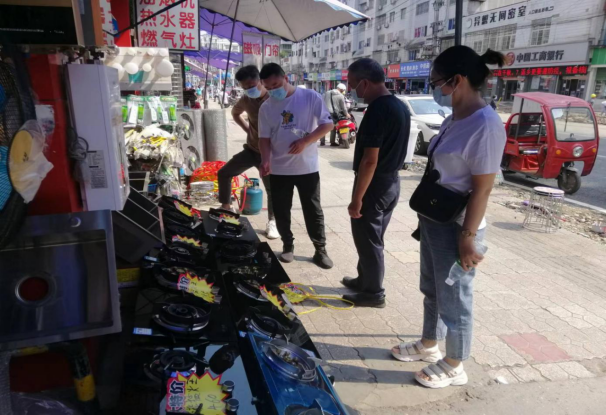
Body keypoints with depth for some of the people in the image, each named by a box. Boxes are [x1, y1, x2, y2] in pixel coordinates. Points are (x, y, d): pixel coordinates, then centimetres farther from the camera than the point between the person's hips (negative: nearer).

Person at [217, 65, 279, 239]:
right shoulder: (245, 100, 0)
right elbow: (235, 113, 22)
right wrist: (247, 129, 9)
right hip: (251, 150, 5)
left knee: (272, 189, 2)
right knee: (224, 173, 5)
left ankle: (272, 222, 22)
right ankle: (226, 207, 23)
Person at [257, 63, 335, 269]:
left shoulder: (310, 97, -6)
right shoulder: (266, 107, 2)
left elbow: (327, 124, -8)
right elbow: (265, 138, 2)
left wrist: (305, 141, -19)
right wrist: (265, 160, -16)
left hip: (307, 167, -2)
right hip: (279, 169, 3)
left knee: (313, 211, 6)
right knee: (281, 211, 10)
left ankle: (320, 250, 20)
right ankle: (288, 246, 29)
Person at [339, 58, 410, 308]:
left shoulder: (377, 110, -22)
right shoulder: (400, 106, 8)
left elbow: (370, 160, -25)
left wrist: (357, 198, -20)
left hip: (375, 185, -9)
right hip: (392, 182, 9)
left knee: (368, 240, 5)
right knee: (373, 238, 20)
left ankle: (373, 293, 18)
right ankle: (364, 280, 35)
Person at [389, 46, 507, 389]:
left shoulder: (486, 125, -20)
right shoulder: (455, 119, 6)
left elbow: (482, 189, -21)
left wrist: (467, 238, -20)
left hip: (456, 227, -9)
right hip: (433, 220, 9)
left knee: (454, 298, 8)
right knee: (432, 290, 22)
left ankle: (454, 366, 29)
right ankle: (429, 345, 43)